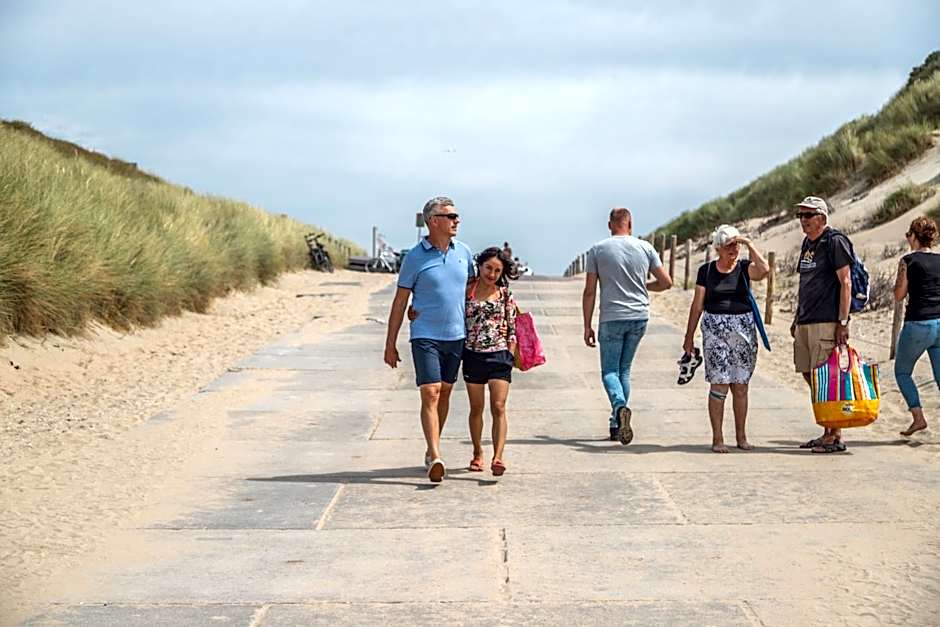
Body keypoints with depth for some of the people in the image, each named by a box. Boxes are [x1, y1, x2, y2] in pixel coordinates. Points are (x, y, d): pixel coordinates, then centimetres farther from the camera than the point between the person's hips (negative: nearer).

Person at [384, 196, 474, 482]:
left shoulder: (463, 252, 7)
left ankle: (432, 450, 26)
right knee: (430, 394, -13)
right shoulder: (415, 257, -5)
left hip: (456, 336, 5)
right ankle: (435, 458, -21)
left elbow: (471, 289, 19)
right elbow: (400, 301, -1)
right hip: (425, 336, -5)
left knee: (444, 394, 12)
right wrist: (390, 344, -2)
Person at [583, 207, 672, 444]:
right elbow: (666, 282, 5)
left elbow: (589, 292, -3)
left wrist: (588, 326, 2)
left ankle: (620, 406, -26)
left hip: (611, 318, -3)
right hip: (639, 317, 3)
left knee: (609, 370, 3)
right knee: (624, 369, 15)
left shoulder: (597, 250, -3)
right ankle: (616, 424, 15)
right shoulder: (645, 248, 2)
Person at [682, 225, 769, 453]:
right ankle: (717, 438, 0)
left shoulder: (744, 268, 4)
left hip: (743, 329, 1)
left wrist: (749, 244, -12)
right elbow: (697, 304, 7)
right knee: (719, 384, -5)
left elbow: (764, 270, -19)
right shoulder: (706, 270, 4)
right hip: (714, 329, -1)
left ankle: (741, 435, 16)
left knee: (740, 385, 6)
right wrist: (689, 336, 6)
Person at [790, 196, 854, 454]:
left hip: (827, 322, -9)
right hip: (805, 321, 9)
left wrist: (842, 323, -18)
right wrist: (797, 319, 22)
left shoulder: (835, 242, -9)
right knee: (808, 375, 10)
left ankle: (836, 437, -3)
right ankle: (827, 433, 18)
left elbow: (845, 282, -13)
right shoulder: (807, 243, 18)